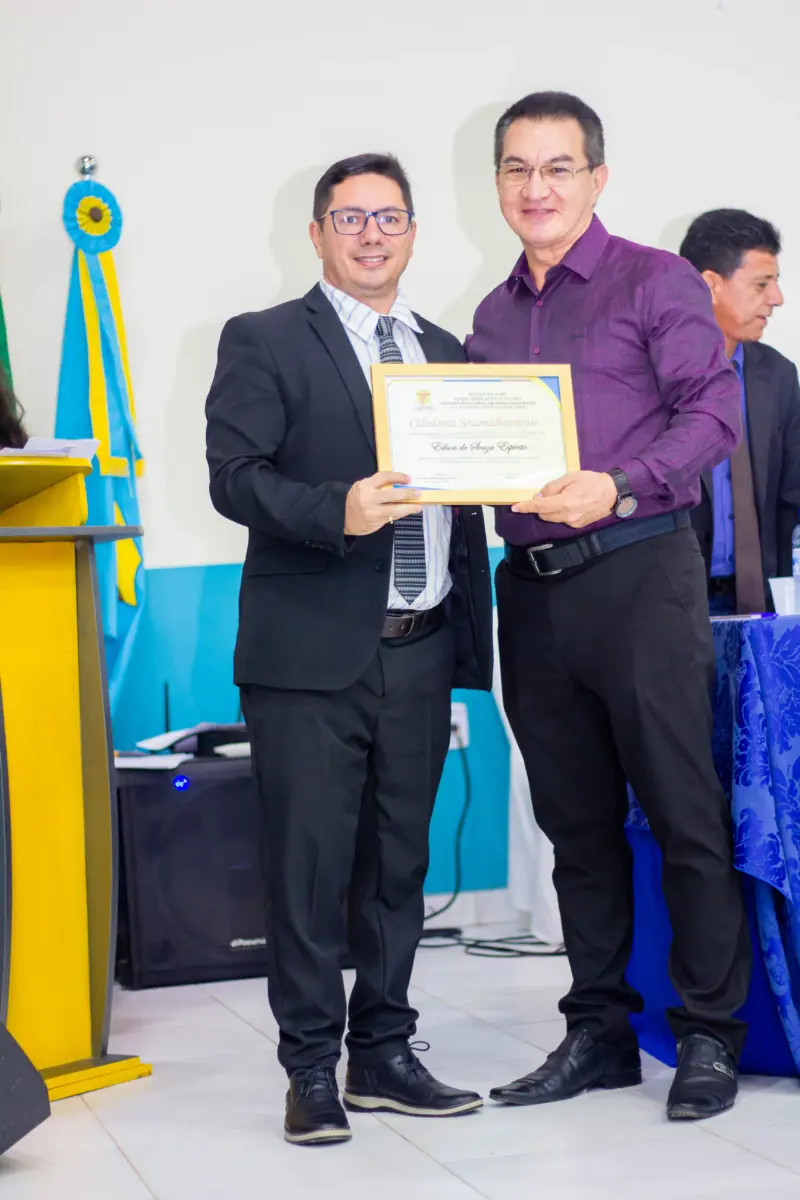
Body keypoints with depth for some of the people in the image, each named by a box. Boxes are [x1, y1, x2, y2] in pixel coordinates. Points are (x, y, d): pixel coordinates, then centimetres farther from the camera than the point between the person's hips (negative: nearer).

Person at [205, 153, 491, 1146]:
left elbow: (466, 497, 17)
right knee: (309, 865, -1)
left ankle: (383, 1054, 22)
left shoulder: (445, 352, 17)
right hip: (313, 652, -5)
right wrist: (338, 510, -25)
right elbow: (233, 477, -9)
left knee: (398, 860, 11)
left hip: (420, 653, 5)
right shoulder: (264, 342, 2)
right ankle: (312, 1072, 9)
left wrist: (473, 636, 12)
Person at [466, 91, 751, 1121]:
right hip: (530, 584, 6)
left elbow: (712, 412, -9)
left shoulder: (654, 282, 1)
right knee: (576, 821, 11)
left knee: (684, 813, -3)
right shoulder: (493, 317, 18)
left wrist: (621, 487, -21)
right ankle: (598, 1030, 20)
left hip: (637, 573, -6)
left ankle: (708, 1035, 7)